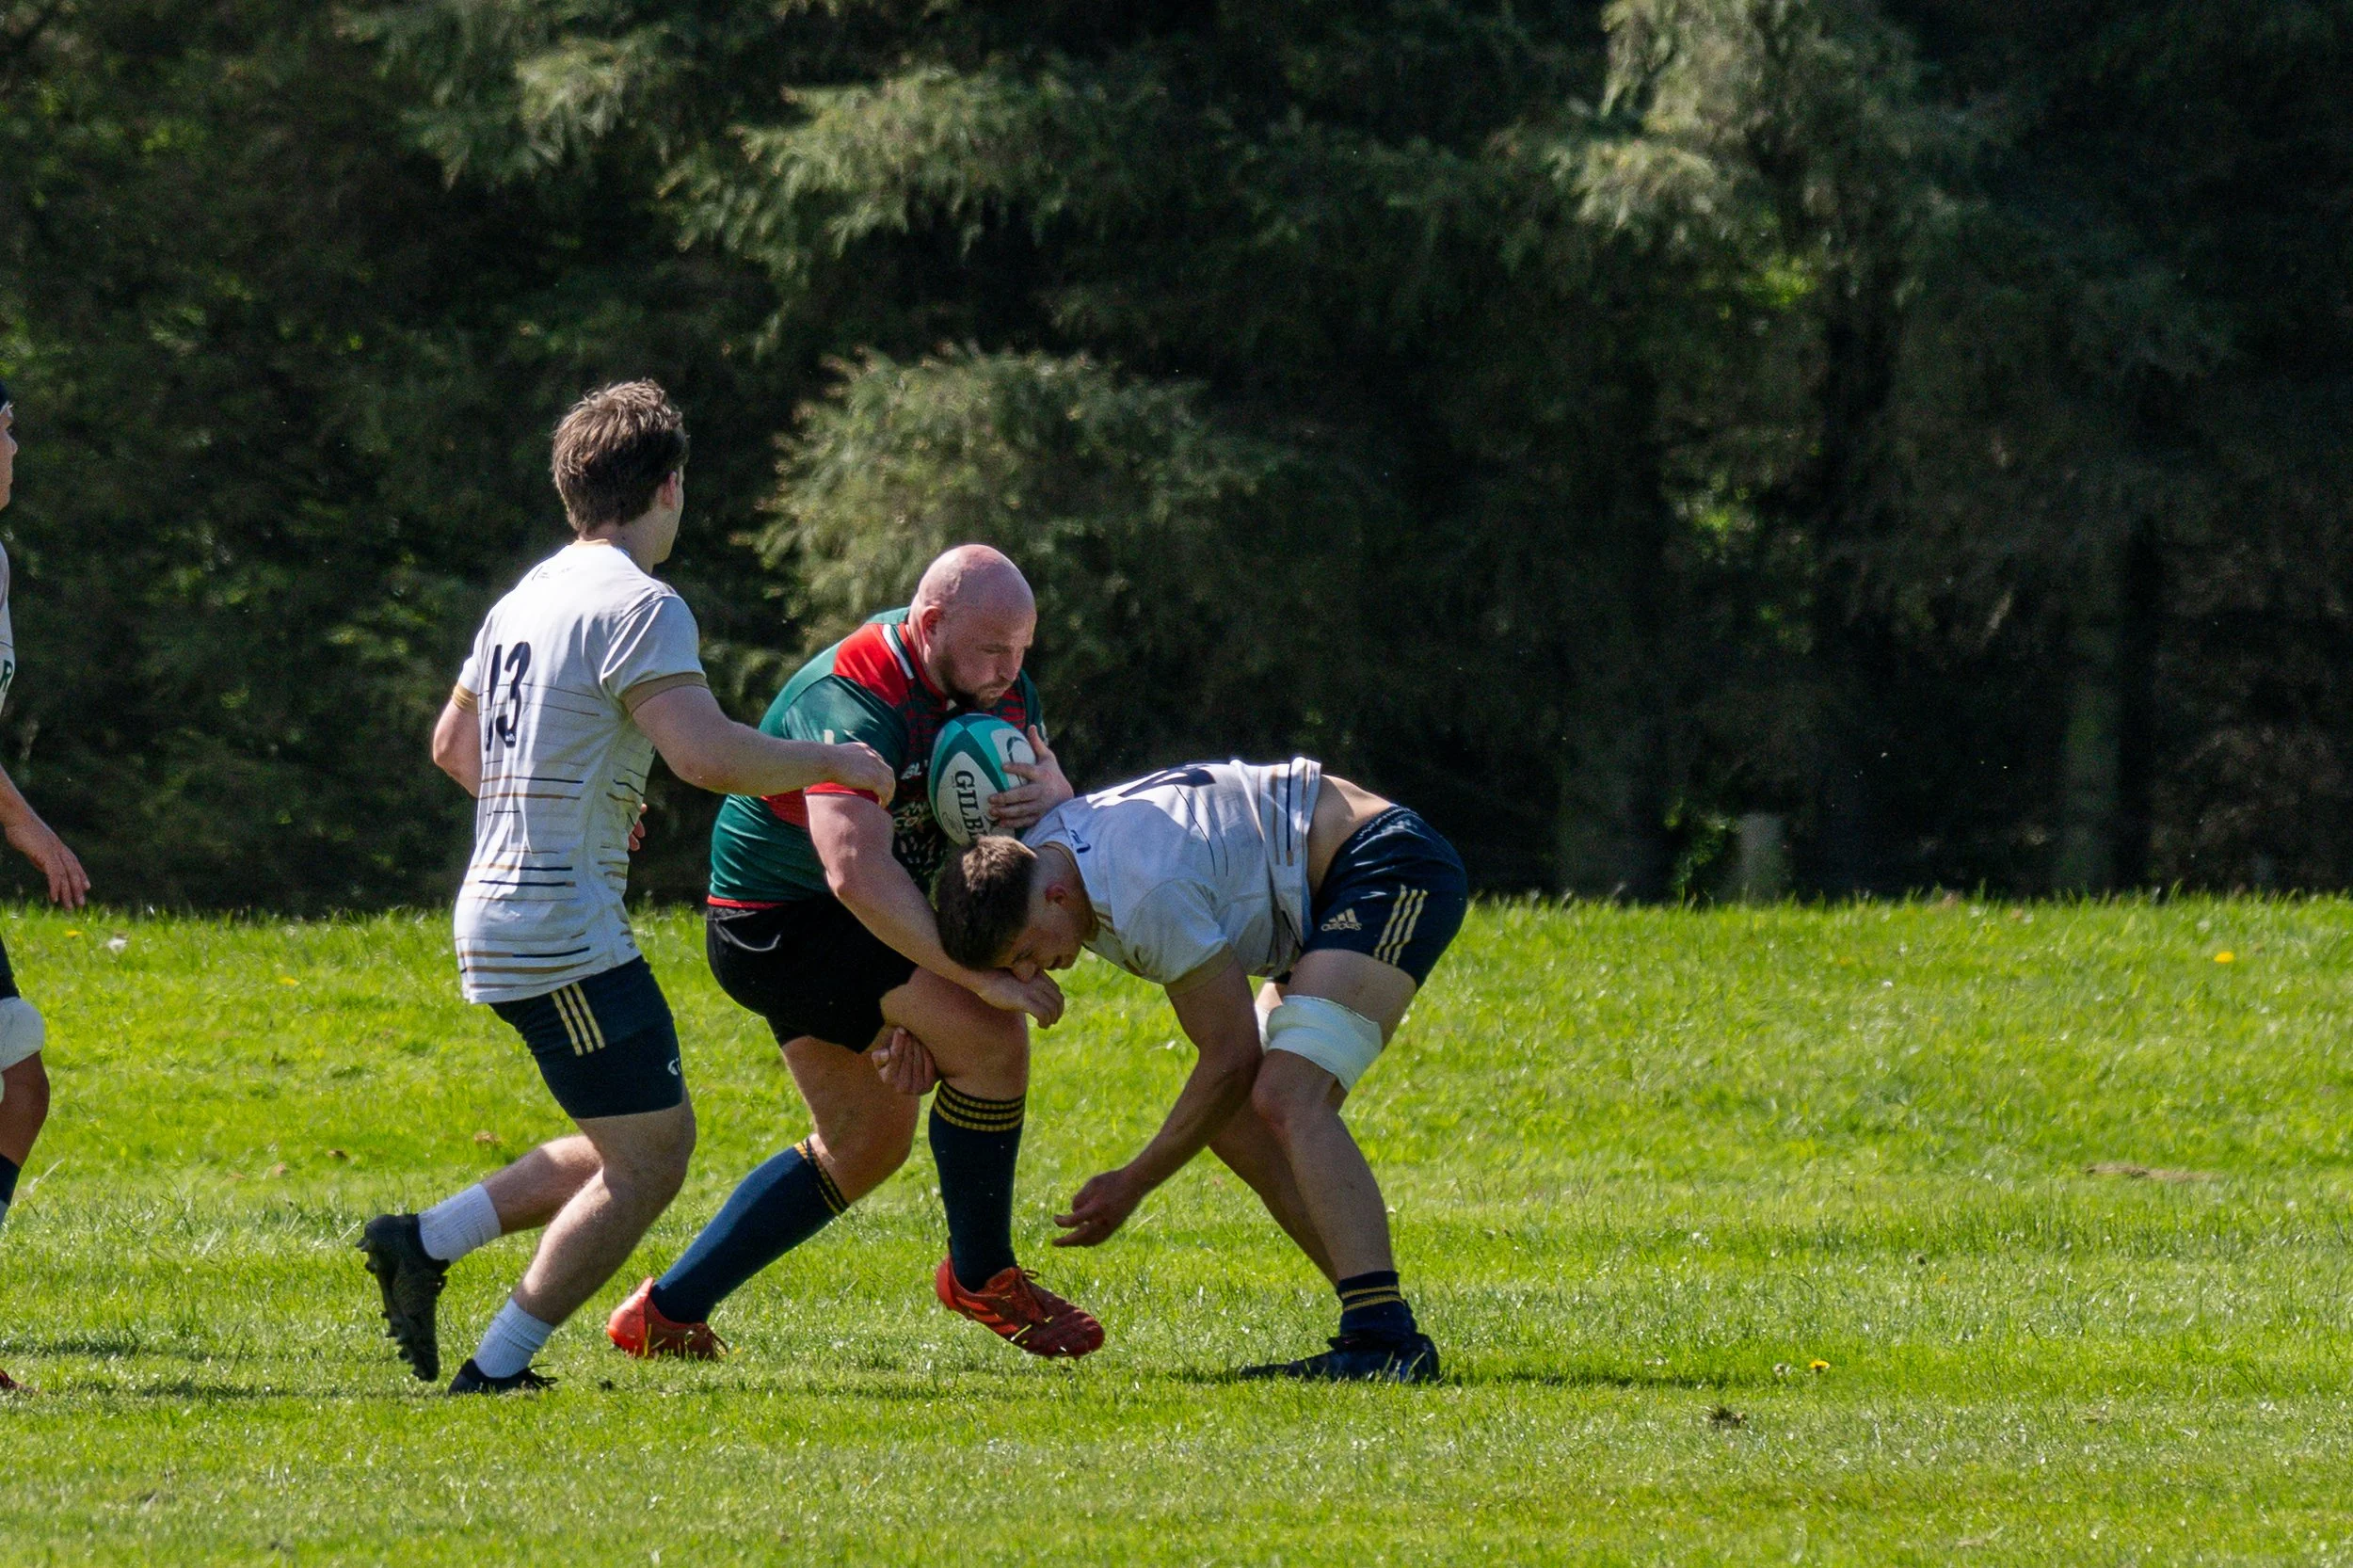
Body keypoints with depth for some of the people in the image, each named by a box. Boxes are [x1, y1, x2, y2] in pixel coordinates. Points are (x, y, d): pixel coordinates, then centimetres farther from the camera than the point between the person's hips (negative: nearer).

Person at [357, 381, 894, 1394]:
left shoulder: (528, 598, 15)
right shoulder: (639, 606, -14)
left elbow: (453, 746, 28)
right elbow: (706, 753, -26)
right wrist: (830, 762, -11)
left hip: (501, 917, 9)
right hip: (564, 929, -9)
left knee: (629, 1151, 15)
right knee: (648, 1159, -4)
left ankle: (424, 1243, 12)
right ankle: (497, 1369, -4)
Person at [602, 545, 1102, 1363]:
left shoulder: (997, 681, -3)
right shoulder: (853, 704, -31)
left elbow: (1066, 807, 2)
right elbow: (857, 872, -42)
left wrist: (1047, 794, -24)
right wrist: (980, 975, -41)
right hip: (778, 923, -10)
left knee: (866, 1142, 14)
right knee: (990, 1036, -20)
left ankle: (666, 1312, 17)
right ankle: (980, 1275, -3)